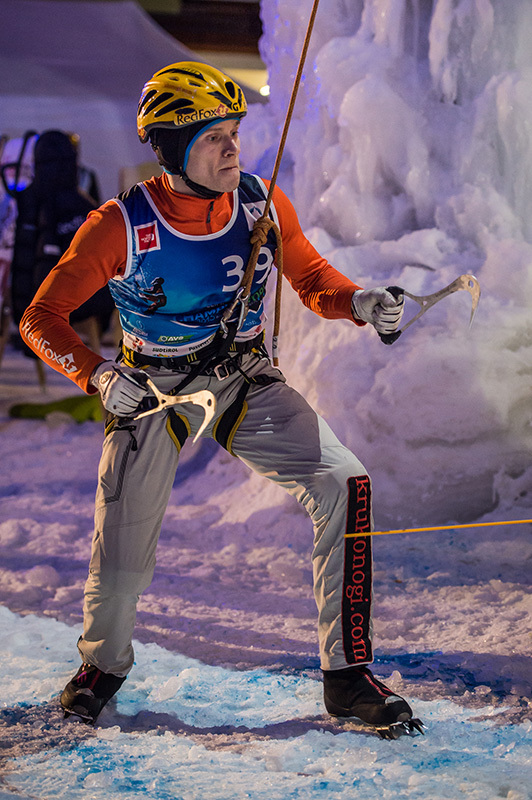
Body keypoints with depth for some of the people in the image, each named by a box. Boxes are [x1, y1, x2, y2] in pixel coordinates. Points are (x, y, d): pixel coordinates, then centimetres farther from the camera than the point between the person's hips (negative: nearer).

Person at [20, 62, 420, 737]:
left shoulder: (261, 204, -11)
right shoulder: (120, 227, -20)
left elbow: (313, 281, 3)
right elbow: (41, 318, -15)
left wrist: (359, 303, -19)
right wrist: (98, 376, -32)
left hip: (246, 382, 2)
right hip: (150, 390, -2)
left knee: (343, 486, -19)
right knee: (121, 559, 2)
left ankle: (347, 676, -11)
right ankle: (104, 663, 38)